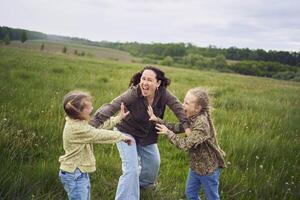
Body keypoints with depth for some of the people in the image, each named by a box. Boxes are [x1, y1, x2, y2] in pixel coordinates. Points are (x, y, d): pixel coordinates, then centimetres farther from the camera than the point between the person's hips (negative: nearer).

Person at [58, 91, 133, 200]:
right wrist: (122, 136, -7)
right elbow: (100, 135, -20)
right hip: (74, 175, -10)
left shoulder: (77, 122, 4)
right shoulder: (77, 129, -26)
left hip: (81, 172, 10)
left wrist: (118, 118, 14)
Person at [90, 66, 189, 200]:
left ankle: (144, 183, 55)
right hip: (127, 132, -5)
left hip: (148, 136, 5)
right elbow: (112, 107, -41)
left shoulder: (163, 93, -22)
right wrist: (94, 123, -53)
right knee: (131, 169, -15)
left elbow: (178, 107, -17)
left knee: (154, 162, 23)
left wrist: (186, 126, -30)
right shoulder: (134, 93, -34)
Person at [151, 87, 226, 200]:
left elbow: (185, 144, -33)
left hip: (208, 168, -8)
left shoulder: (202, 123, -30)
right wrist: (157, 120, -6)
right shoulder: (192, 118, -3)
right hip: (196, 165, 8)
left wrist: (168, 133, -22)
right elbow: (176, 128, 2)